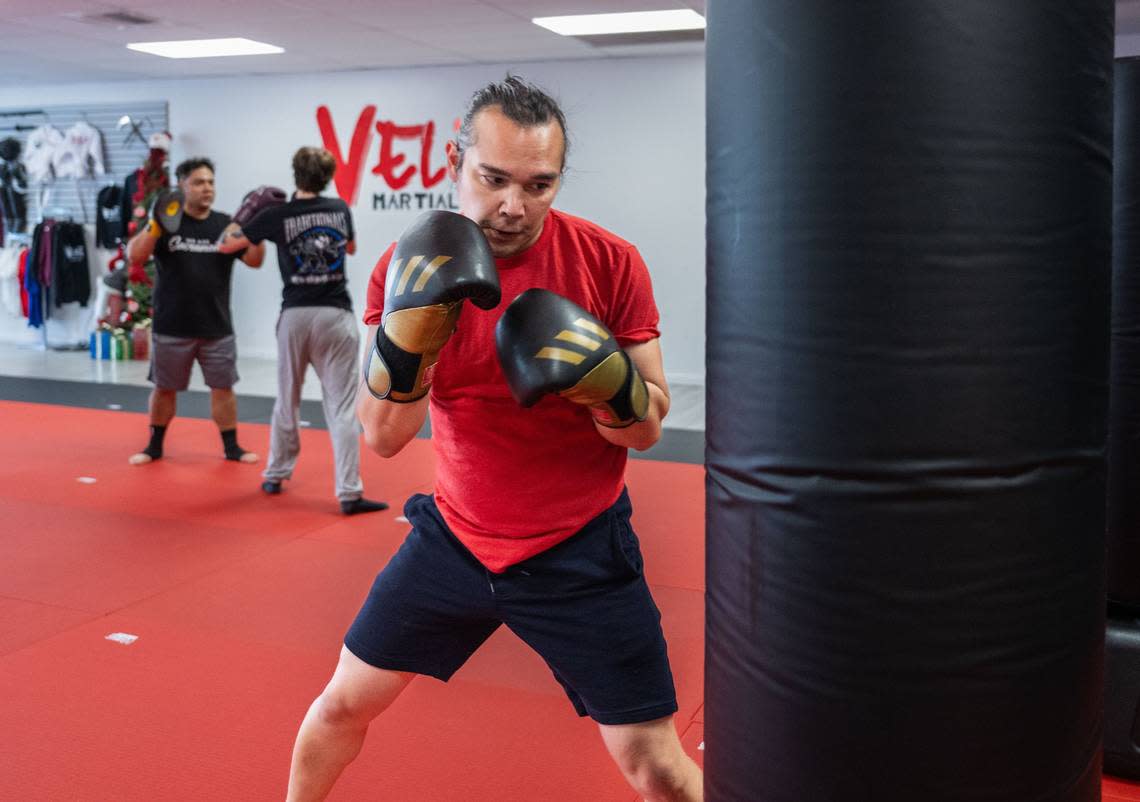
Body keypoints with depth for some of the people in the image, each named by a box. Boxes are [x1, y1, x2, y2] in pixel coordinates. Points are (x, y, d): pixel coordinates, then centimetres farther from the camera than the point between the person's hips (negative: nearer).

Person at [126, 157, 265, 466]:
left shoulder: (225, 224, 4)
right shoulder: (166, 222, -2)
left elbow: (254, 260, -3)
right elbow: (134, 257, -12)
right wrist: (154, 227, -27)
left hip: (217, 327, 1)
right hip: (171, 328, -1)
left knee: (223, 387, 6)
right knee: (164, 388, 9)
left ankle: (231, 447, 17)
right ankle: (155, 447, 24)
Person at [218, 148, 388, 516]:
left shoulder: (276, 215, -1)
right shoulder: (340, 208, 6)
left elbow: (226, 245, 9)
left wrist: (246, 212, 23)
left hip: (295, 315, 1)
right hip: (336, 316, 0)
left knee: (286, 401, 18)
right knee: (342, 406, -4)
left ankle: (275, 475, 31)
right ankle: (349, 492, -9)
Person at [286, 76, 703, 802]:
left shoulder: (610, 263, -14)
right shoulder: (411, 266, -8)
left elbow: (648, 428, -7)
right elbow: (383, 438, -11)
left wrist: (602, 380, -30)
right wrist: (405, 336, -30)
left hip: (580, 552, -2)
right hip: (455, 537, 3)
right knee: (342, 705, 15)